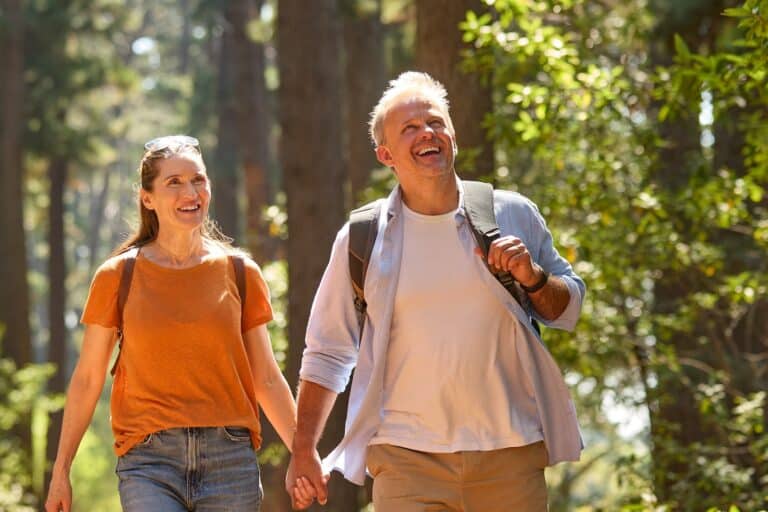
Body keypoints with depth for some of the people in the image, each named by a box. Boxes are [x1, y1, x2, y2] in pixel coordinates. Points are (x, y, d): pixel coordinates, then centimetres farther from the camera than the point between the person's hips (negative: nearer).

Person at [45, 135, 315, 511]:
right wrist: (60, 472, 7)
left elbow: (267, 380, 10)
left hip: (230, 456, 2)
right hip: (149, 462, -2)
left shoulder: (240, 273, 7)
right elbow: (87, 380, 8)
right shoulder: (118, 276, 3)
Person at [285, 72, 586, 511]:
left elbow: (570, 307, 12)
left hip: (511, 451, 1)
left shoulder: (515, 215, 5)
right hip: (408, 458, -1)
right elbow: (328, 352, 10)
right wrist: (304, 450, 7)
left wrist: (532, 278, -9)